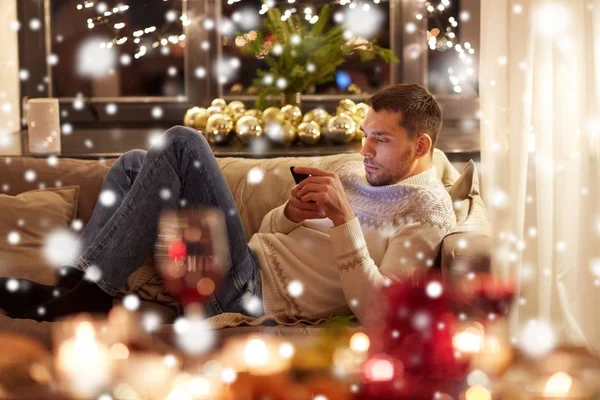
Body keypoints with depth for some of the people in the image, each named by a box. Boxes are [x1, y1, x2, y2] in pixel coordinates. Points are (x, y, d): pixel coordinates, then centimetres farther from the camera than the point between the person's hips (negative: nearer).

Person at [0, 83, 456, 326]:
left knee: (181, 145, -19)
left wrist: (344, 218, -25)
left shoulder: (429, 211, -8)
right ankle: (77, 283, -2)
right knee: (135, 165, 12)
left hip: (251, 294, -9)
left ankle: (88, 290, -14)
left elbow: (377, 311, -22)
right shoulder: (358, 172, 19)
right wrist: (292, 213, -4)